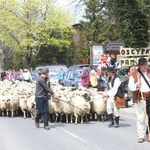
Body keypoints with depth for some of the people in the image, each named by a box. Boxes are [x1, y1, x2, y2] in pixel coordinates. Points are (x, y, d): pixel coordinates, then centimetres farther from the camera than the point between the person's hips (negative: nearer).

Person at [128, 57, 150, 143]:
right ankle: (141, 136, 11)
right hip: (140, 98, -2)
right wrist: (136, 85, -19)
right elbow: (130, 86, 0)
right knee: (141, 118, 2)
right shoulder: (134, 74, 1)